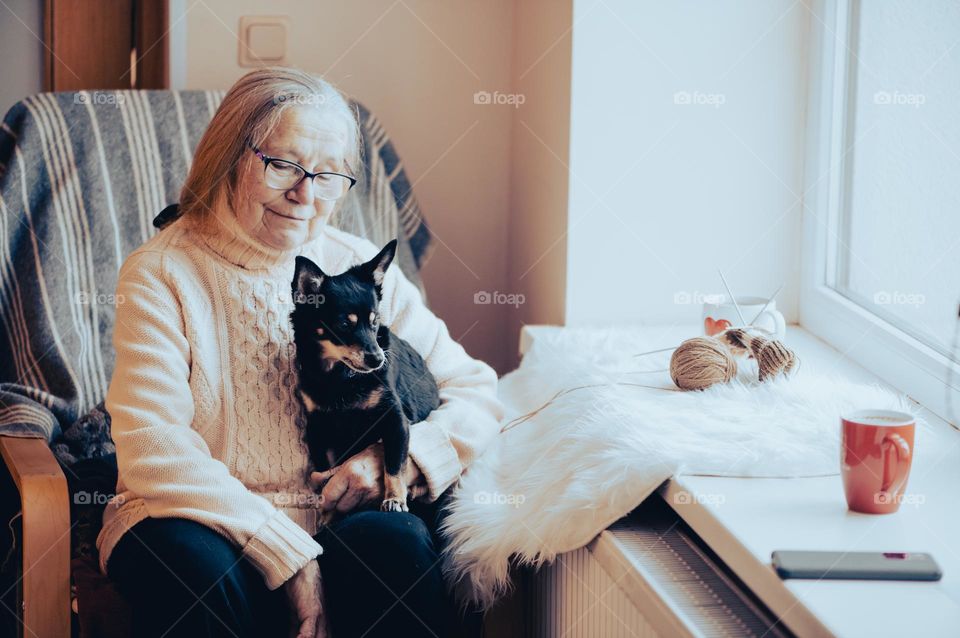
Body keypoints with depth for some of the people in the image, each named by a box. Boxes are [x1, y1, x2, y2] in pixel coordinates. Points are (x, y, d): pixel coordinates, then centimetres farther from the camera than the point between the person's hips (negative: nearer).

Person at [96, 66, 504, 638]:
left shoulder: (362, 268, 7)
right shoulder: (162, 273, -4)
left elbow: (478, 395, 8)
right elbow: (153, 450, -15)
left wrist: (396, 457, -13)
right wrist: (285, 552, -22)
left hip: (341, 520, 3)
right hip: (204, 521, -2)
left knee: (397, 542, -29)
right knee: (198, 567, -35)